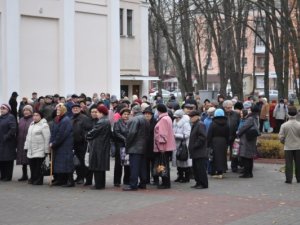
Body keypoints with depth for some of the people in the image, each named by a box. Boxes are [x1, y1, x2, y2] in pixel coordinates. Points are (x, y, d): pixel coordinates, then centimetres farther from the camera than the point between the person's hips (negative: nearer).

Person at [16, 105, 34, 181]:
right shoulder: (21, 120, 14)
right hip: (21, 143, 6)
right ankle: (24, 175, 21)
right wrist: (17, 143, 10)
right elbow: (18, 132, 16)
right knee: (23, 160, 11)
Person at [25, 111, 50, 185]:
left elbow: (47, 138, -13)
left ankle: (39, 180, 1)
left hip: (40, 151, -7)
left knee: (39, 166, -6)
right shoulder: (31, 125, 17)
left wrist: (46, 150, -15)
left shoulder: (44, 125, -9)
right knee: (32, 165, 9)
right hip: (31, 150, 7)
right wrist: (26, 146, 20)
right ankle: (33, 178, 19)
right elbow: (28, 136, 25)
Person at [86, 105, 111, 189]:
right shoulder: (108, 121, 10)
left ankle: (98, 185, -3)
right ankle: (102, 184, 20)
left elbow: (92, 133, -15)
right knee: (101, 167, 15)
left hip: (98, 147, -9)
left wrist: (87, 136, 7)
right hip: (105, 147, 9)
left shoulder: (101, 123, -18)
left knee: (97, 167, -4)